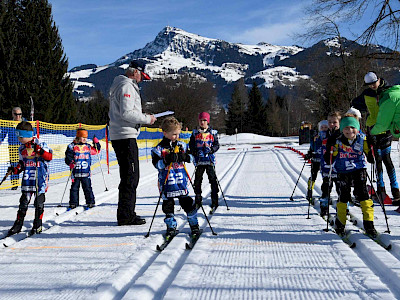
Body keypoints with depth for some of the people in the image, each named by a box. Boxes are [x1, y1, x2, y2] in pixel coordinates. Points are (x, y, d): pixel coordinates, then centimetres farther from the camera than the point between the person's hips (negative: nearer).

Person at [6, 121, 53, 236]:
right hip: (27, 178, 5)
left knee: (39, 201, 1)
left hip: (40, 177, -5)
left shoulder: (40, 144, -7)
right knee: (24, 200, 5)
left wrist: (40, 151, -24)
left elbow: (50, 157, -10)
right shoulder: (22, 148, 11)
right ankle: (18, 224, 12)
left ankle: (37, 225, 11)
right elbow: (22, 163, 18)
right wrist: (15, 169, 1)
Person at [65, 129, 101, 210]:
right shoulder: (72, 147, -1)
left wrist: (96, 143, 9)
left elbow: (95, 151, 23)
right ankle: (73, 203, 12)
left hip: (86, 172, 2)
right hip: (76, 172, -2)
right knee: (74, 188, 4)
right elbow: (68, 157, -2)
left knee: (87, 188, 2)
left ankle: (90, 202, 9)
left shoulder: (88, 147, 10)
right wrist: (70, 163, -20)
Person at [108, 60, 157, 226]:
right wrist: (147, 119, -11)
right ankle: (125, 216, -5)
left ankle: (127, 214, 18)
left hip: (119, 136, 11)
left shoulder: (119, 85, 21)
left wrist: (143, 118, 16)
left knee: (129, 177, 13)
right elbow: (127, 113, -22)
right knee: (130, 177, -8)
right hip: (125, 136, -11)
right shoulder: (126, 86, -12)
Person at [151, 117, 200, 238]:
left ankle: (194, 224, 16)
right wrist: (167, 160, -25)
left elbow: (191, 157, 9)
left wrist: (184, 156, -12)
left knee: (187, 203, 2)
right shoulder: (159, 148, -2)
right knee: (168, 205, 3)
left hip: (181, 181, 2)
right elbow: (157, 164, -10)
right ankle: (171, 227, 17)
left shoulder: (182, 145, 8)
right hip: (167, 182, -2)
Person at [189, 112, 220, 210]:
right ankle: (198, 201, 17)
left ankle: (214, 202, 0)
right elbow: (191, 145, 11)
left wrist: (211, 150, -14)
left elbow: (217, 145, 5)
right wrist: (195, 152, -8)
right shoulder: (195, 133, 10)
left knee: (213, 179, -5)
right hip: (199, 160, 2)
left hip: (210, 159, -2)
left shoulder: (213, 133, 6)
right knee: (197, 180, 4)